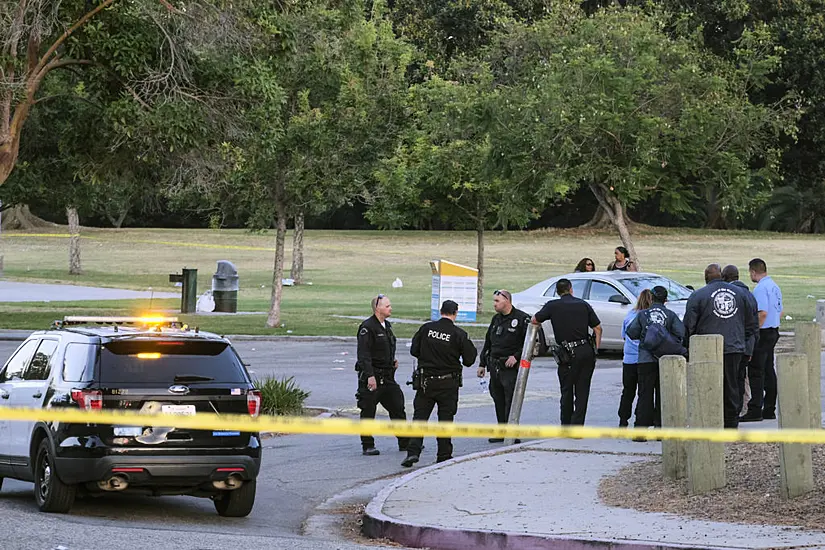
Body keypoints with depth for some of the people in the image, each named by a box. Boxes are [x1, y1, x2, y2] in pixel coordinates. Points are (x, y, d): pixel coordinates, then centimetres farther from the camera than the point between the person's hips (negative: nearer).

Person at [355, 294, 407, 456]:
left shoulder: (387, 326, 14)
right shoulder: (367, 327, -13)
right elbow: (364, 354, -19)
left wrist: (393, 360, 13)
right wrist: (370, 376, -25)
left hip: (387, 377, 8)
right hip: (371, 377, -8)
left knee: (398, 408, 8)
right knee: (368, 412, -1)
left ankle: (405, 442, 16)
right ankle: (367, 446, 6)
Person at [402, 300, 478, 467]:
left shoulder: (426, 328, -4)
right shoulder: (459, 334, -9)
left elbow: (414, 351, 3)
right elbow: (469, 360, -5)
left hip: (426, 380, 1)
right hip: (448, 383, -1)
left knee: (420, 416, 5)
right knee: (445, 417, 9)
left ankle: (413, 451, -7)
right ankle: (444, 455, 12)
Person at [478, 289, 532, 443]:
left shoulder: (522, 318, -6)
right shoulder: (496, 319, 18)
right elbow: (488, 342, 24)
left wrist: (516, 356, -16)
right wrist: (482, 364, 21)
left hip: (511, 367, -7)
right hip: (495, 366, 7)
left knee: (511, 401, -11)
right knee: (498, 400, 9)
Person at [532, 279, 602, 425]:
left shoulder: (553, 306, -1)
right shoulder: (583, 304, 7)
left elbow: (534, 320, 10)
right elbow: (598, 328, 6)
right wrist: (596, 349, 12)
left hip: (568, 354, -2)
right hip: (587, 351, 2)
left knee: (567, 391, 12)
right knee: (582, 391, 5)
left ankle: (566, 426, 18)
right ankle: (577, 426, -1)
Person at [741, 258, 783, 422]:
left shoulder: (761, 288, -15)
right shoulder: (774, 286, 15)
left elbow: (763, 313, -23)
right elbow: (780, 312, 20)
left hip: (763, 334, -10)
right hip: (773, 332, 10)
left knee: (756, 372, -8)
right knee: (769, 371, 12)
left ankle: (755, 410, -11)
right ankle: (769, 410, 15)